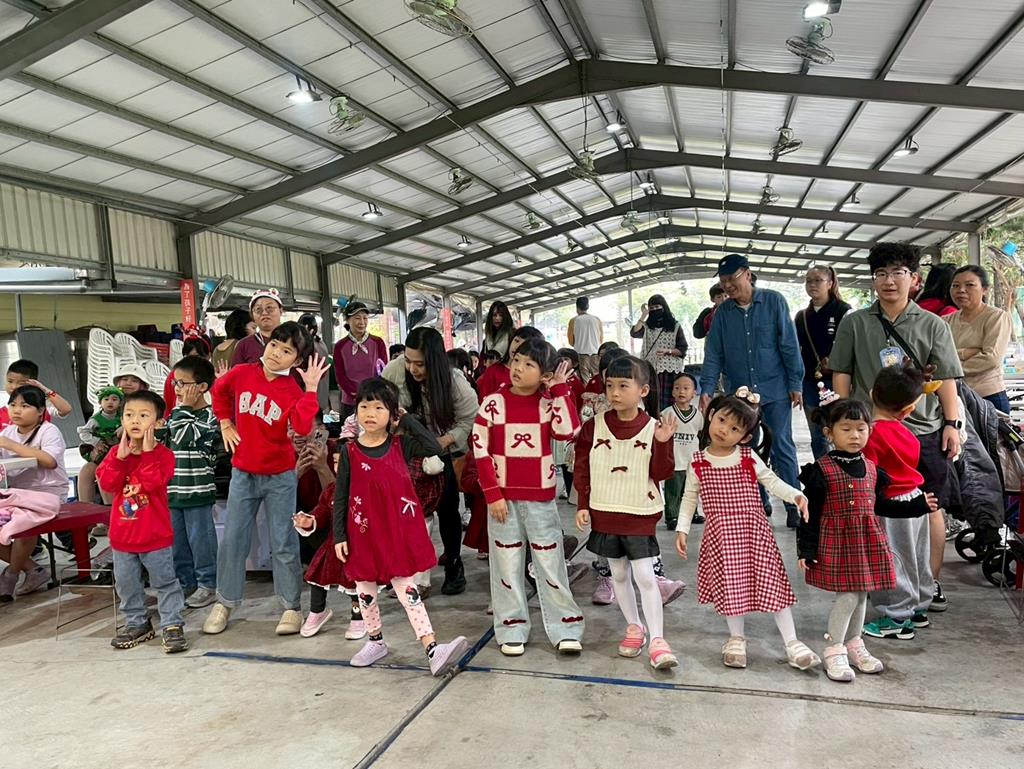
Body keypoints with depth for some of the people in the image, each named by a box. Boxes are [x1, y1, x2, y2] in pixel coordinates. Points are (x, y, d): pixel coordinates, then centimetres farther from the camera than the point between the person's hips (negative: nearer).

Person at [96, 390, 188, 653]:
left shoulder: (162, 454, -10)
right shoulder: (116, 453, 4)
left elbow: (152, 482, -26)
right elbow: (107, 484, -10)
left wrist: (147, 452, -25)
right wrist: (120, 456, -19)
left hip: (155, 535, -5)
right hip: (123, 533, 5)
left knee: (165, 581, 2)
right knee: (126, 584, 16)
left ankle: (172, 625, 12)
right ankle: (136, 623, 32)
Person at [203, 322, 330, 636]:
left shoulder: (293, 390, -13)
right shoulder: (241, 373, -6)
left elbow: (303, 427, -31)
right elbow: (219, 392, 17)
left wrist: (310, 388, -32)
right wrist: (225, 423, 10)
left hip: (280, 477, -3)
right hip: (243, 473, 3)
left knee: (284, 544, 4)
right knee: (232, 540, 11)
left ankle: (291, 606, 18)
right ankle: (224, 602, 28)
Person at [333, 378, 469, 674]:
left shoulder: (400, 446, -3)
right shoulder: (350, 452, -4)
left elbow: (434, 447, -19)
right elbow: (340, 497, 0)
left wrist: (407, 420, -13)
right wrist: (339, 536, -2)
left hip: (398, 531, -1)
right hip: (363, 534, 1)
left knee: (406, 588, -1)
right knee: (365, 590, 15)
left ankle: (432, 649, -3)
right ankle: (376, 641, 35)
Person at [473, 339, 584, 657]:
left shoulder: (549, 403, 0)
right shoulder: (493, 402, -4)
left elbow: (569, 431, -20)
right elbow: (480, 450, -5)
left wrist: (560, 389, -14)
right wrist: (492, 494, -9)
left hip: (540, 498, 1)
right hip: (503, 497, 0)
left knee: (551, 564, 7)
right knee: (507, 565, 9)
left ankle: (565, 629, 19)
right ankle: (512, 630, 22)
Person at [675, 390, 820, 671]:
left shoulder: (749, 458, -5)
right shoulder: (699, 463, -4)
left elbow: (772, 481, 1)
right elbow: (690, 497, 5)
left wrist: (796, 495, -17)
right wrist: (682, 529, 1)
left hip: (753, 531, 0)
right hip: (720, 534, 0)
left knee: (770, 583, 5)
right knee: (730, 587, 8)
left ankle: (791, 643, 19)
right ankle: (736, 640, 30)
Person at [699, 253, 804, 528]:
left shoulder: (774, 301, -3)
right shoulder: (723, 312, 4)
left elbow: (789, 345, -3)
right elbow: (713, 353, 3)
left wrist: (795, 383, -5)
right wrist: (707, 388, -7)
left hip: (776, 391, -3)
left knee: (782, 448, 2)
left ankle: (793, 506, 11)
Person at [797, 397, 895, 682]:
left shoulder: (872, 468, 7)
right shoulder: (821, 470, -12)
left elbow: (879, 506, 17)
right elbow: (810, 515, -11)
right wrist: (805, 550, -12)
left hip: (868, 540, 6)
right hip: (837, 541, -6)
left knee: (861, 594, 15)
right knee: (848, 595, -8)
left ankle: (854, 645, 32)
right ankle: (834, 651, 9)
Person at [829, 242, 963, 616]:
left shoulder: (932, 325, 5)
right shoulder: (854, 324, 5)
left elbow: (946, 378, 5)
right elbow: (841, 375, 7)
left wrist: (951, 422, -1)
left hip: (925, 431, 1)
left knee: (930, 509, 6)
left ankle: (930, 582, 20)